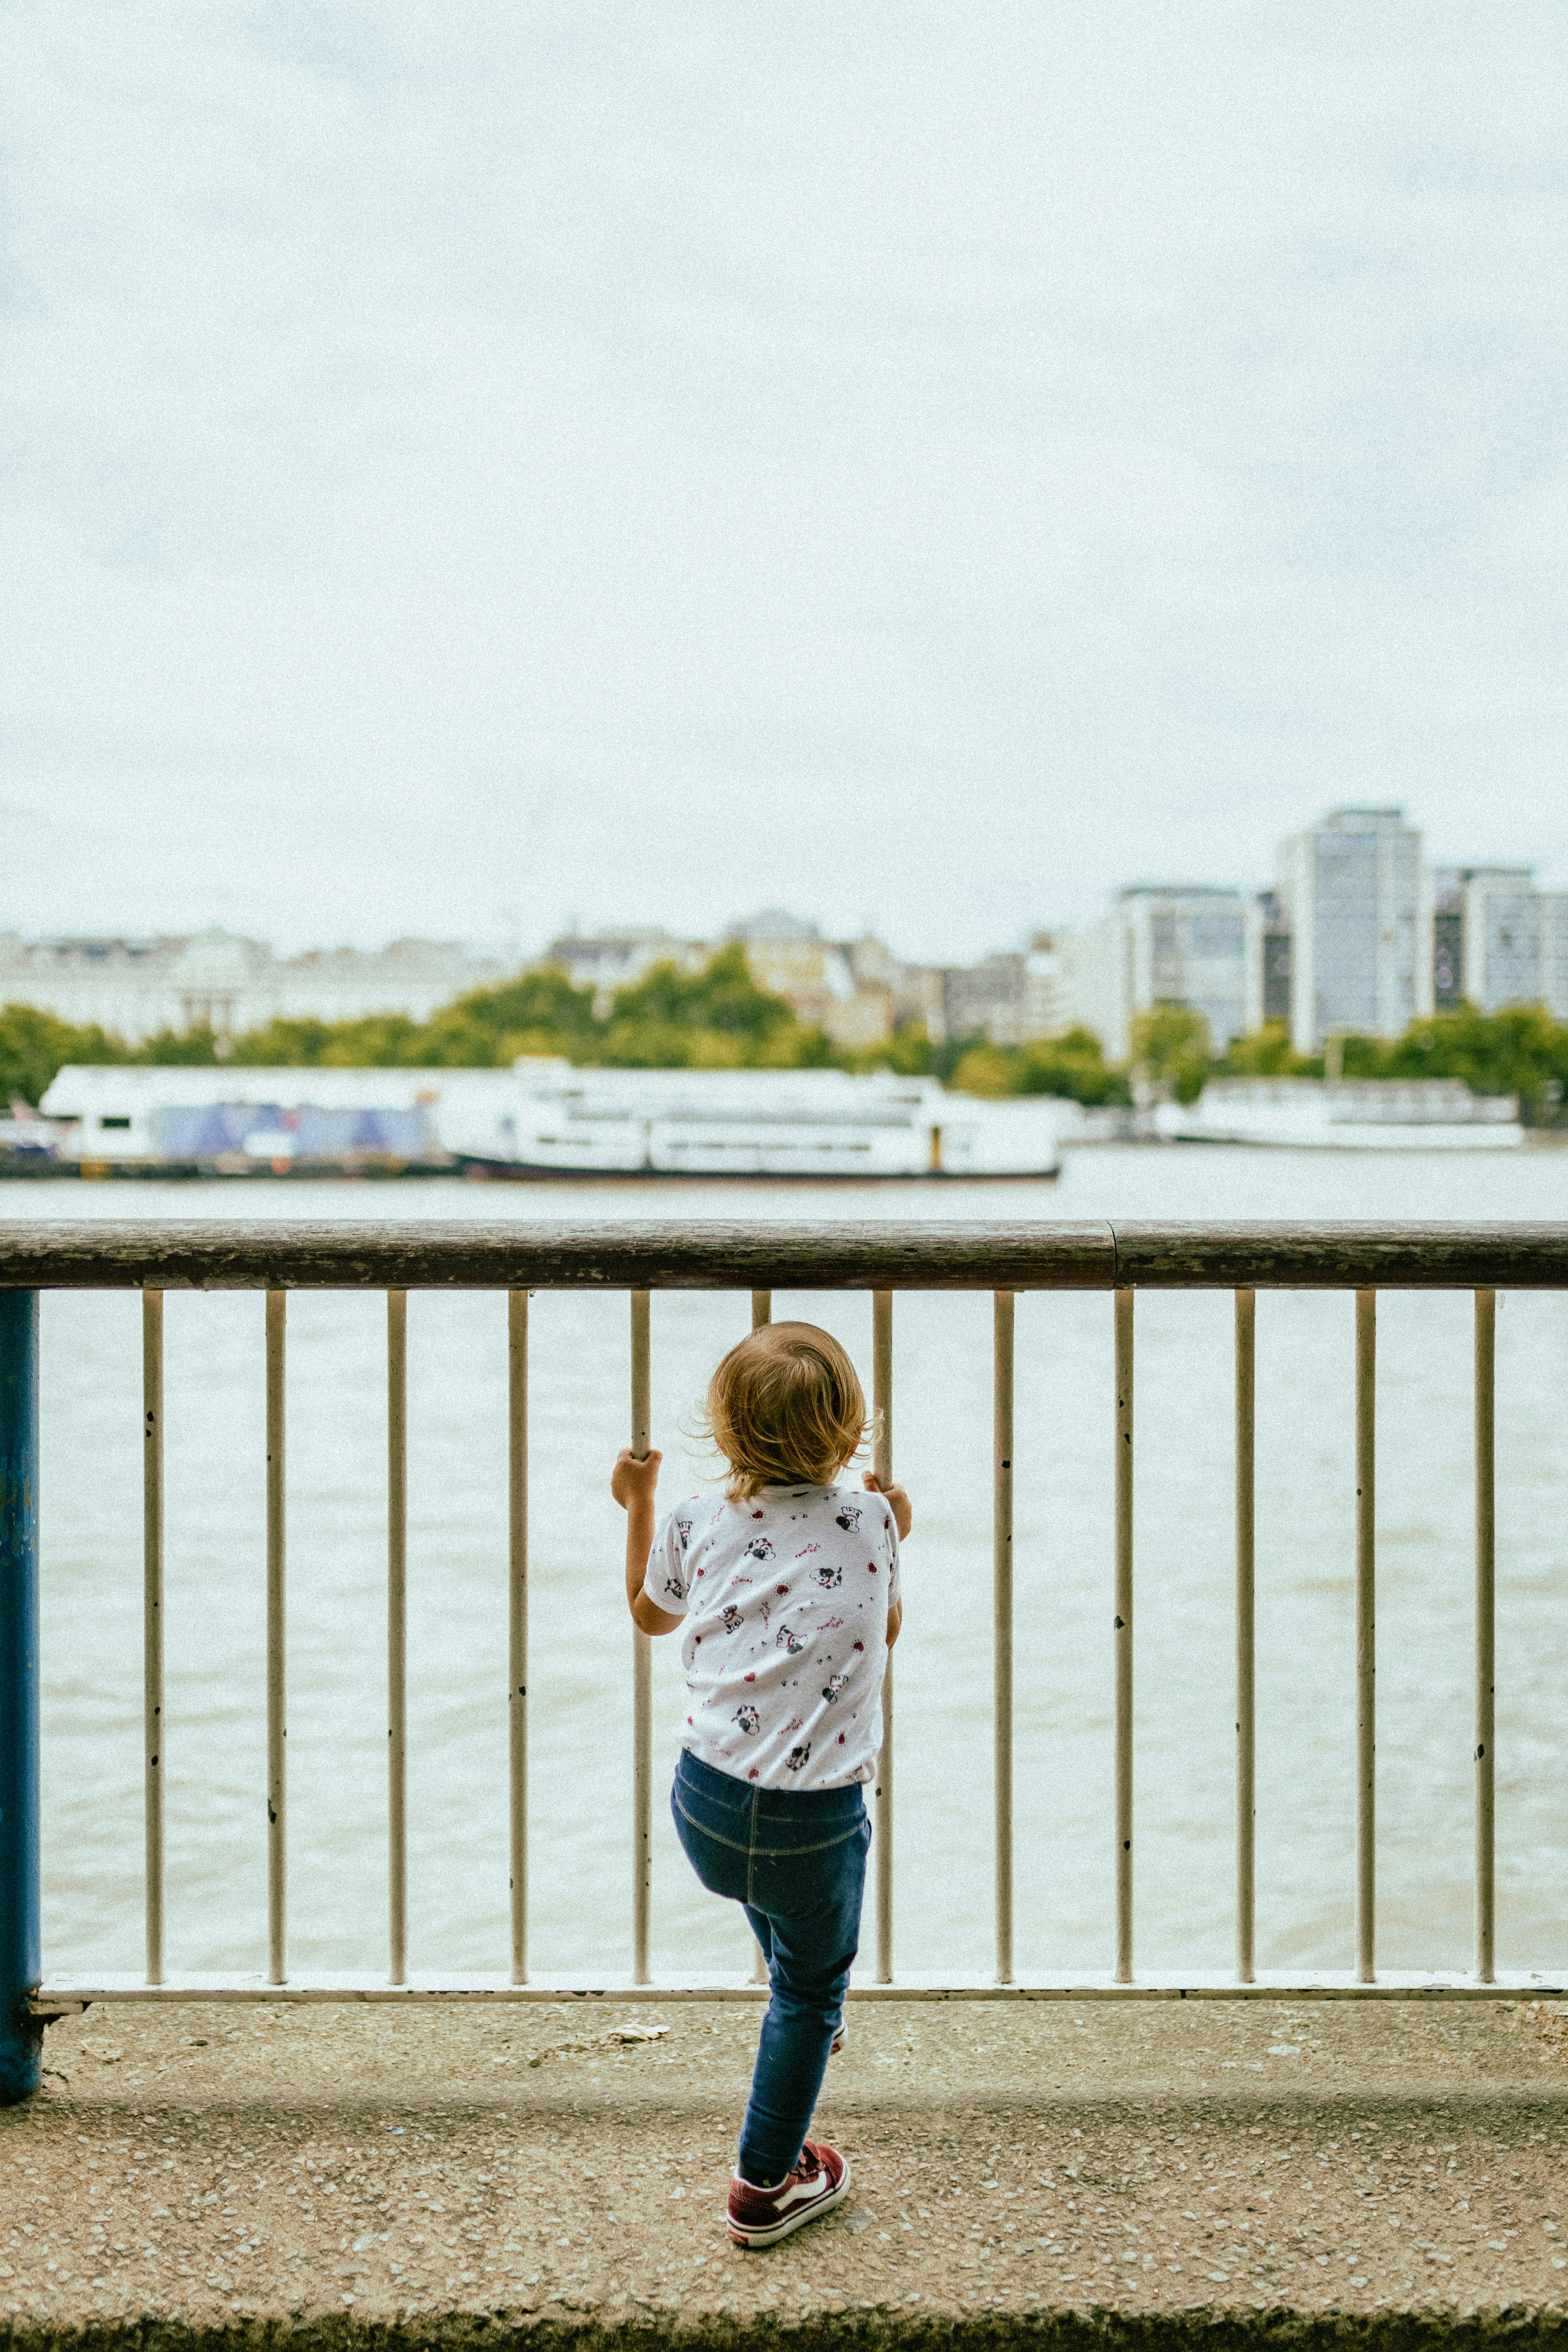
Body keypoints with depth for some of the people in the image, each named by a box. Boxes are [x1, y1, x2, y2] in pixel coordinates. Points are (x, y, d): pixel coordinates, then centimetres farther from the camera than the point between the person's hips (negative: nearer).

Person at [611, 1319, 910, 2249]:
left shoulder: (696, 1525, -3)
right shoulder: (867, 1521, -7)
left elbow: (651, 1614, 19)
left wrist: (638, 1507, 25)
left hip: (706, 1804, 3)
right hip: (817, 1821, -3)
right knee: (811, 1989, 21)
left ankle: (803, 2021, 63)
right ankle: (766, 2188, 32)